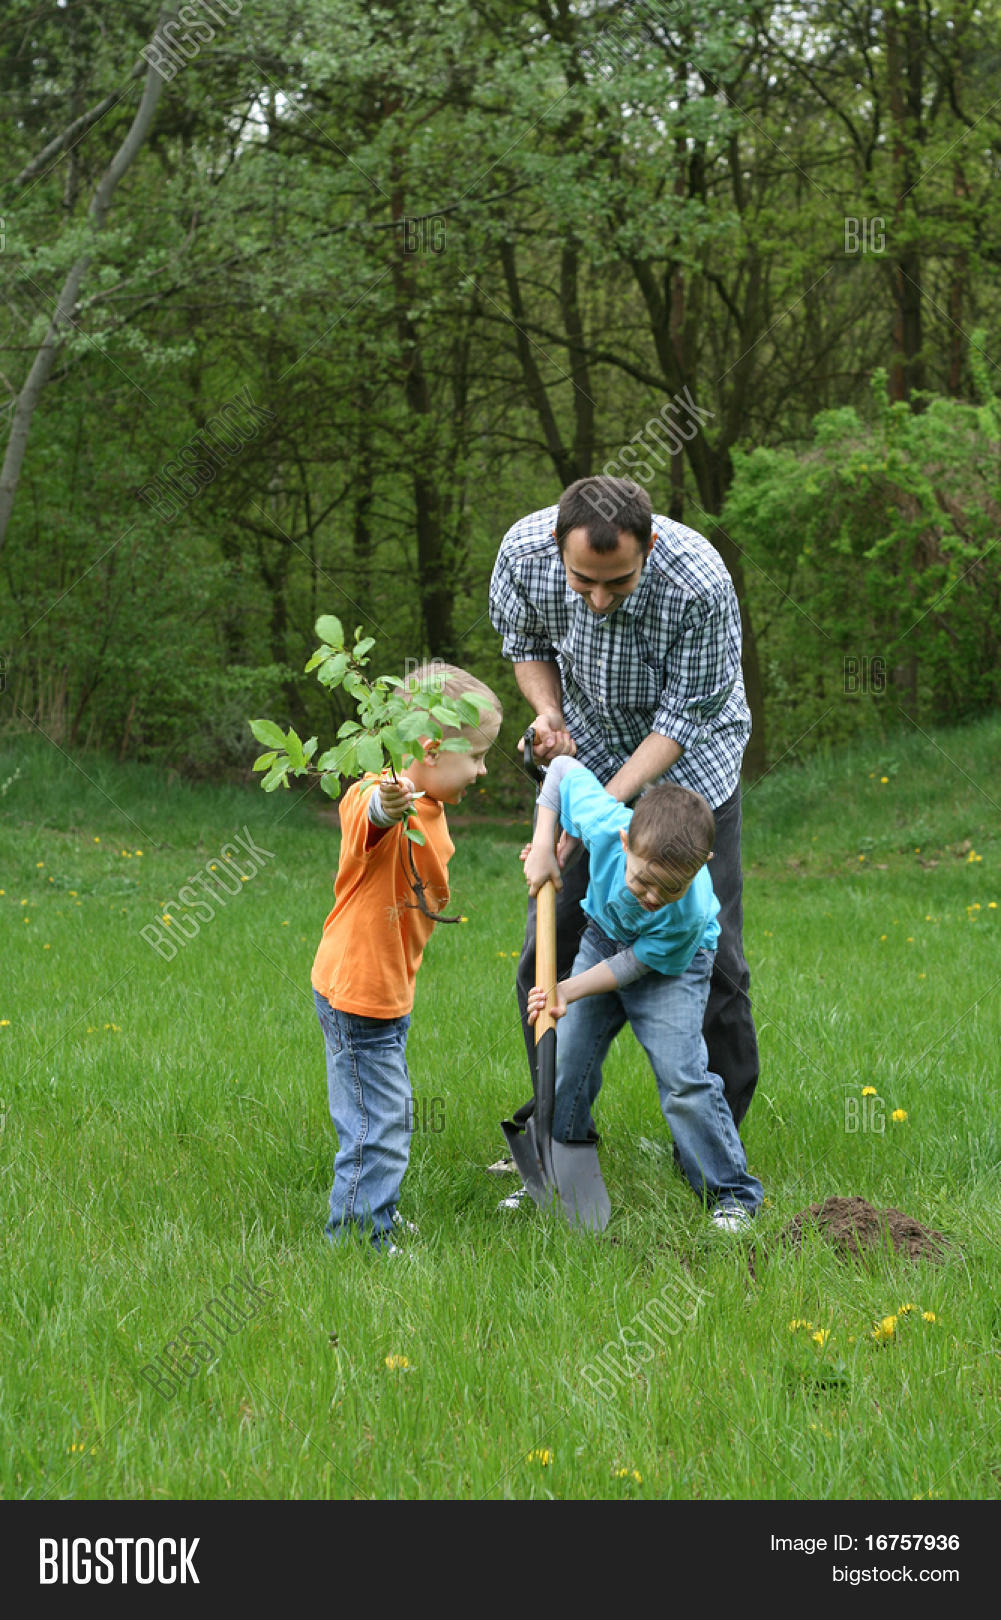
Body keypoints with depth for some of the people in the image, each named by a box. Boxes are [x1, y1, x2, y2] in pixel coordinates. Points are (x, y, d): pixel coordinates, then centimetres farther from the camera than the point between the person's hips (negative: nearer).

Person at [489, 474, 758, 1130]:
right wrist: (549, 713, -19)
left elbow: (686, 716, -24)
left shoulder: (701, 584, -35)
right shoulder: (525, 550, -24)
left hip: (689, 756, -3)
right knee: (551, 942, -1)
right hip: (587, 751, 3)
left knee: (708, 950, -7)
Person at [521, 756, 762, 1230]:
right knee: (564, 1061, 6)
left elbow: (635, 963, -25)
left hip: (671, 962, -4)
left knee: (682, 1078, -16)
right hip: (604, 937, 4)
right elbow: (564, 767, -19)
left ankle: (731, 1193, 0)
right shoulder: (603, 824, -38)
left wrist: (568, 991, -29)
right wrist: (543, 846, -22)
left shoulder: (689, 914, -41)